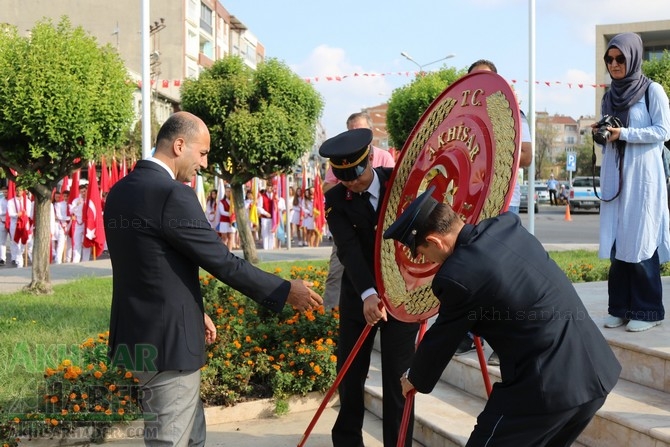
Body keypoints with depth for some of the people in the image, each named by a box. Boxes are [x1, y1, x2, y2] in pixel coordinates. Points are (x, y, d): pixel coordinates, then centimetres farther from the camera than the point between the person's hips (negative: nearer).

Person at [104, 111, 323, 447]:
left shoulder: (120, 192, 9)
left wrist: (191, 311, 23)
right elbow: (223, 262, -18)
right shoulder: (172, 194, -20)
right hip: (167, 341, -9)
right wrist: (285, 291, -7)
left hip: (137, 336, 9)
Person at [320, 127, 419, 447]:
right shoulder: (335, 200, -9)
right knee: (349, 373, 10)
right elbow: (349, 249, -22)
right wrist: (368, 294, -37)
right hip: (359, 295, 2)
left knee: (397, 376, 0)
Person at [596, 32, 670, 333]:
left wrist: (624, 133, -17)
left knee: (640, 240, -7)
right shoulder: (609, 96, 15)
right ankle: (621, 307, 8)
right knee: (617, 241, 3)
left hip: (642, 175, -5)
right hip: (615, 176, 5)